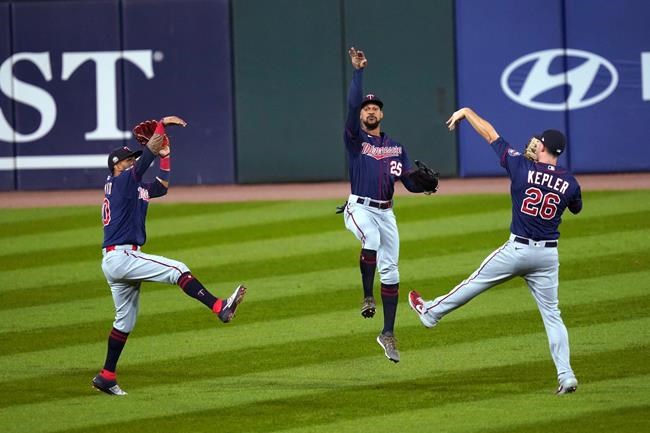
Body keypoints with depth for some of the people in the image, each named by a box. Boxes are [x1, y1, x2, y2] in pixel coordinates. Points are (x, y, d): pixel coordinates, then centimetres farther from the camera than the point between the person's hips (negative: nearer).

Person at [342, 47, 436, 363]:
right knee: (371, 240, -37)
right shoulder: (354, 139, 4)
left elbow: (411, 183, 9)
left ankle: (388, 333, 11)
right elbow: (352, 105, -12)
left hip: (386, 213, 4)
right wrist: (357, 72, -18)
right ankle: (368, 297, -24)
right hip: (359, 209, -4)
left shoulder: (396, 148, 15)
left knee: (390, 271, 4)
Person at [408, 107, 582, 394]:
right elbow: (576, 208, 21)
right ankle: (566, 376, -3)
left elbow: (490, 134, 0)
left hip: (517, 250, -3)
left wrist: (466, 112, 14)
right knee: (551, 314, 6)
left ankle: (431, 312, 37)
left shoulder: (522, 166, -11)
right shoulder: (569, 182, -2)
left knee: (475, 283, 17)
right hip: (548, 255, 3)